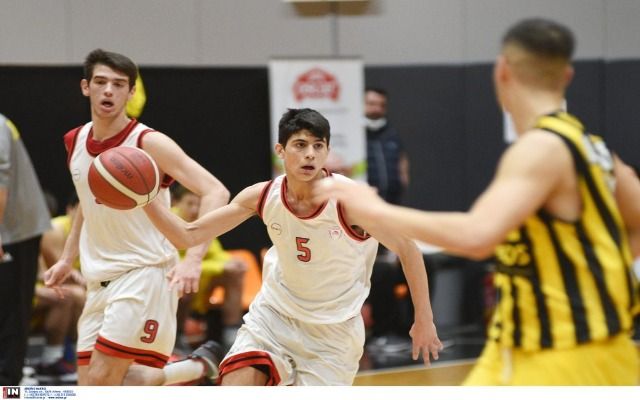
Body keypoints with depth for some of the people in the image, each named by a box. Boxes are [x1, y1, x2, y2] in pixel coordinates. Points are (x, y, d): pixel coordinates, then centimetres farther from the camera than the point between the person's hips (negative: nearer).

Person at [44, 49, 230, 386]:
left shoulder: (149, 143, -14)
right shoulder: (75, 141, 6)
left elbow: (215, 193, -21)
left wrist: (193, 259, -32)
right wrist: (68, 258, 21)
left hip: (144, 273, -7)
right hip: (99, 279, 7)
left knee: (100, 381, -16)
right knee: (92, 387, 5)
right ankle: (195, 369, 24)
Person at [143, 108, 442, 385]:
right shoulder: (263, 196, -13)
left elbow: (407, 250, -11)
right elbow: (188, 236, -8)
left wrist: (424, 321, -8)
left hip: (333, 330, -3)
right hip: (274, 314, 3)